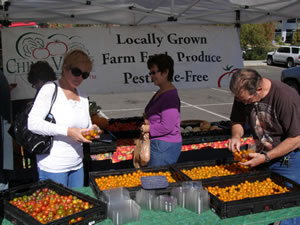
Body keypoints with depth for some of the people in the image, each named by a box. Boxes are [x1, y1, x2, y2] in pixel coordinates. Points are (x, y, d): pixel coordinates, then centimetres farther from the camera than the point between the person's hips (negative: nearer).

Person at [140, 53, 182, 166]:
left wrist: (148, 128, -11)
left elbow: (167, 126, -22)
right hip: (157, 144, 10)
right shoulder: (160, 92, 13)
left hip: (165, 146, -10)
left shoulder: (170, 96, -18)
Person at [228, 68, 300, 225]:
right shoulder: (243, 95, -7)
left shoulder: (287, 97, -26)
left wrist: (265, 158, -25)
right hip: (262, 157, 6)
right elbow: (237, 121, 10)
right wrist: (236, 136, -13)